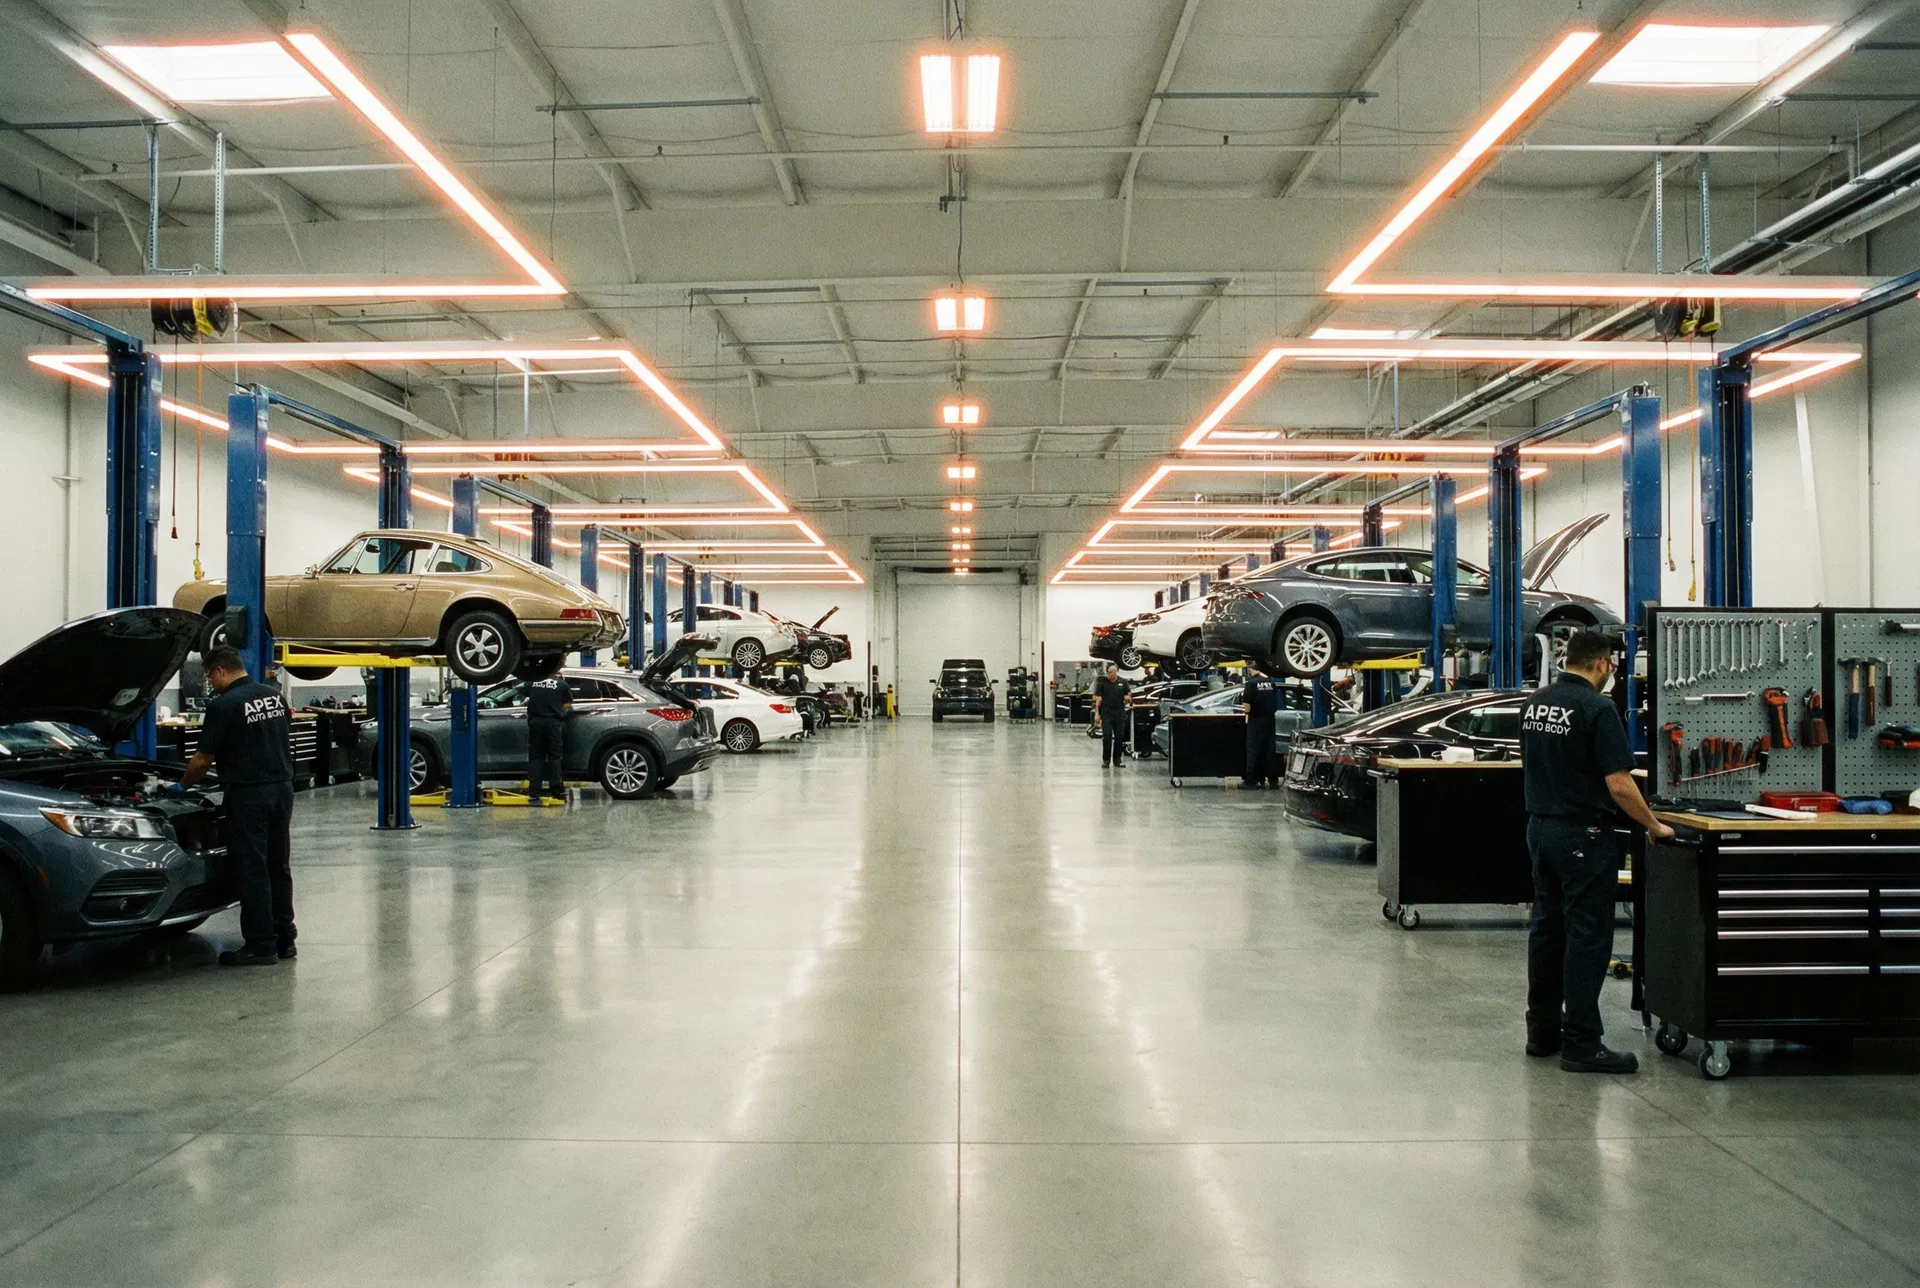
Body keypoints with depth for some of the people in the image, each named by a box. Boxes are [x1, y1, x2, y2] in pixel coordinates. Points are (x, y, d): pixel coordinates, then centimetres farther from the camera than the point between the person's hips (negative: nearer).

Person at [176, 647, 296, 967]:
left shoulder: (223, 705, -11)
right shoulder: (276, 696, 10)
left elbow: (203, 759, -5)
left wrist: (182, 786, 12)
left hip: (249, 795, -7)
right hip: (282, 789, 7)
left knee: (252, 869, -1)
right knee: (278, 866, 13)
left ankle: (261, 946, 2)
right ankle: (284, 939, 18)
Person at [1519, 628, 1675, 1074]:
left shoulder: (1534, 704, 8)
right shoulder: (1596, 708, -16)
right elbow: (1619, 784, -19)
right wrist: (1654, 826, -6)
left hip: (1540, 828, 8)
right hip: (1583, 836, -8)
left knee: (1547, 929, 13)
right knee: (1587, 937, -3)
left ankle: (1543, 1031, 20)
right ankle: (1581, 1044, 0)